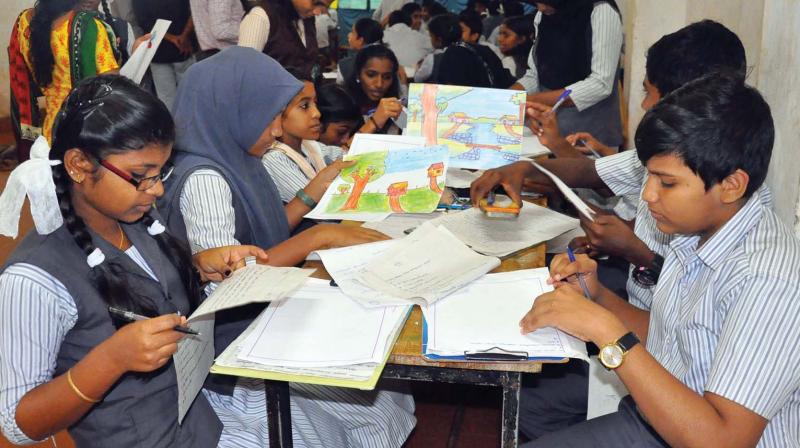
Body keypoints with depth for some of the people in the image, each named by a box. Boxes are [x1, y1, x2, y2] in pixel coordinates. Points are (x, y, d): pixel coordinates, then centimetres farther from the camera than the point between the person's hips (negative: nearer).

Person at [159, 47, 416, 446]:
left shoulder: (234, 159, 4)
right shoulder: (203, 178, -23)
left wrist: (314, 191, 9)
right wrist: (320, 236, -30)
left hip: (264, 314, 8)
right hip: (234, 339, -8)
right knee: (366, 394, -3)